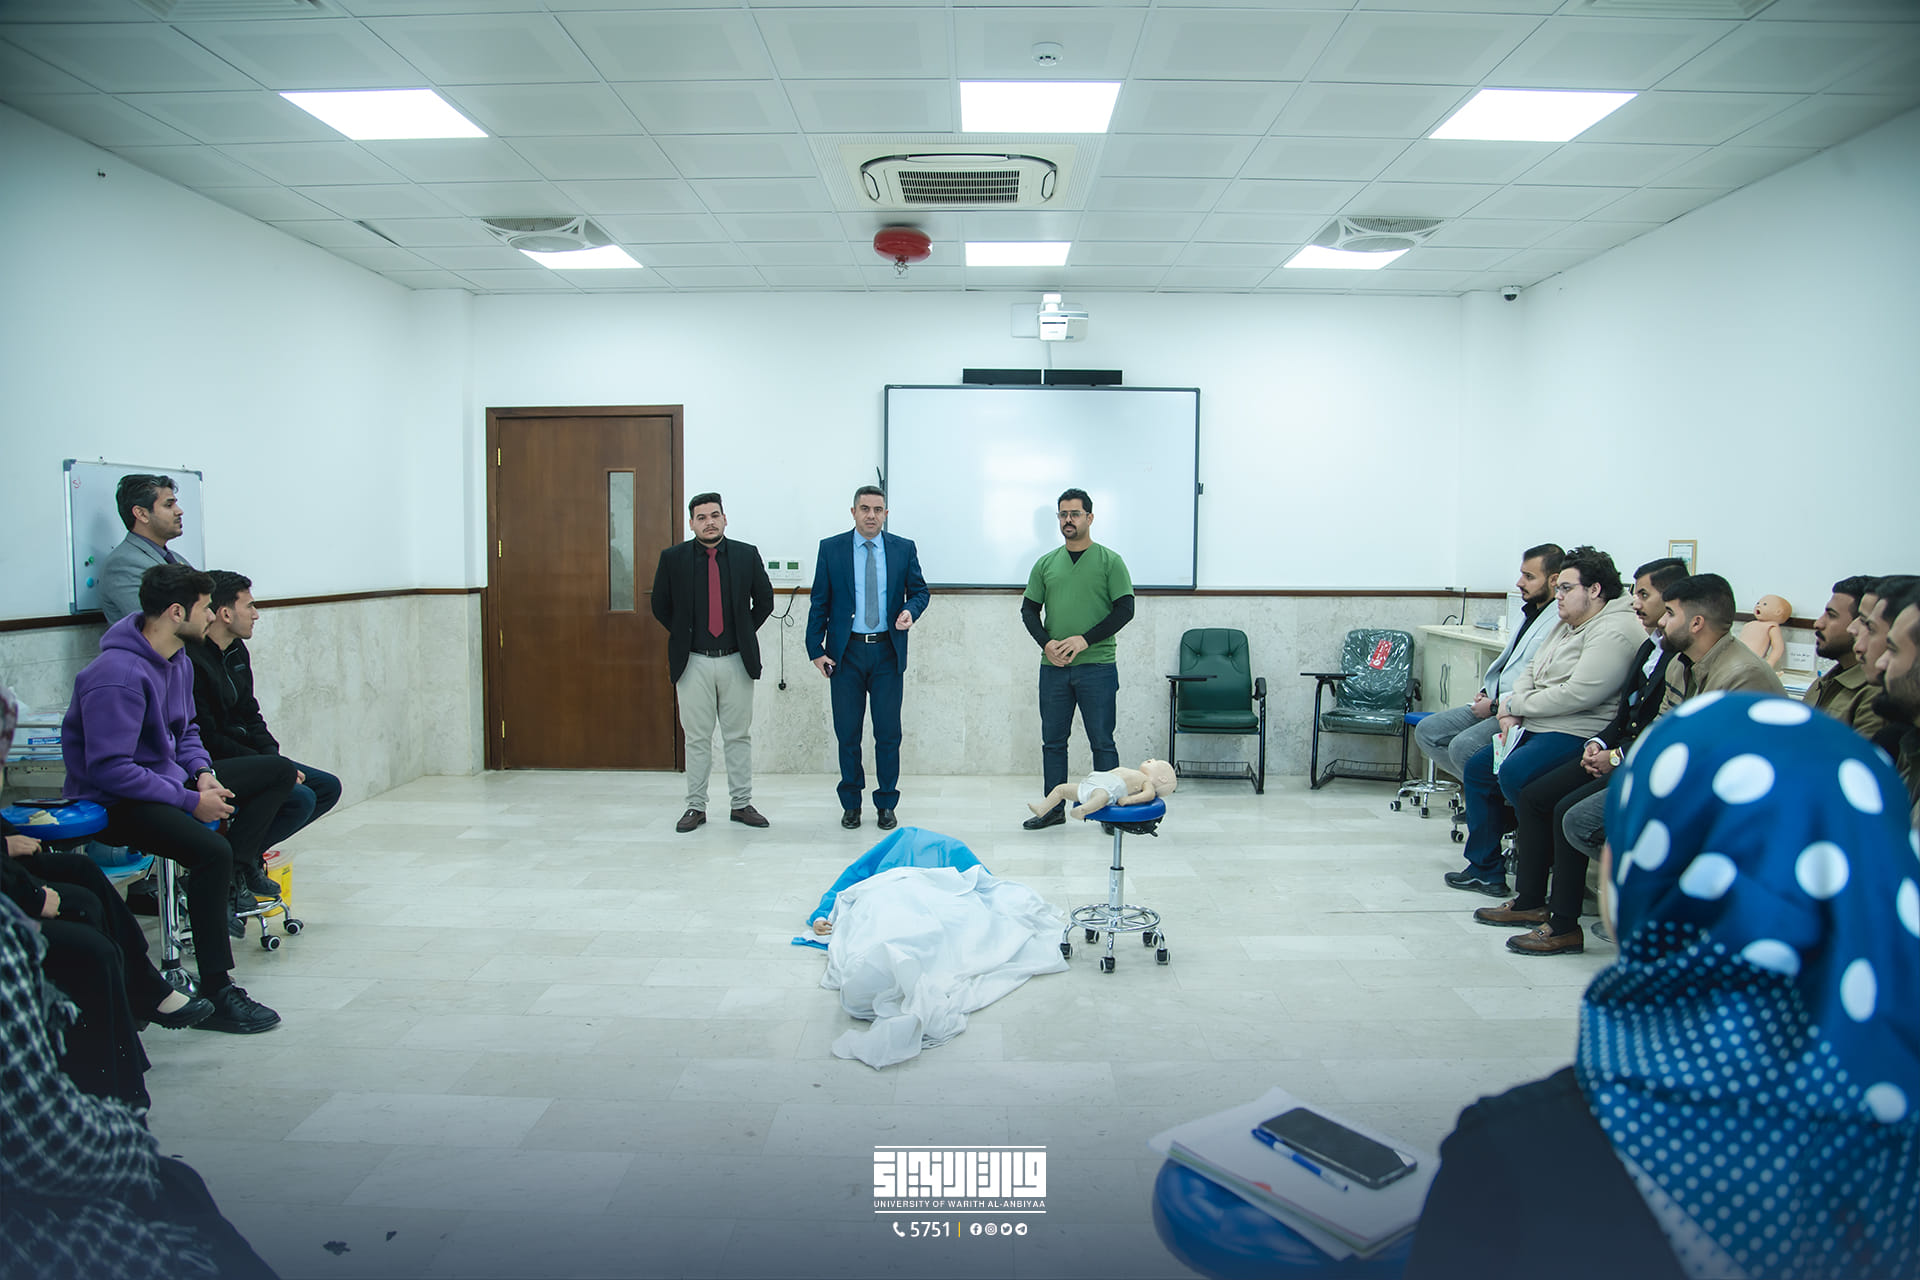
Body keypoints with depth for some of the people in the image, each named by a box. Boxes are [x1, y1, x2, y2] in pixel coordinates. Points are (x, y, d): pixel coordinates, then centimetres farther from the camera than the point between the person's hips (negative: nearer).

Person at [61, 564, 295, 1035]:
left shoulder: (178, 659, 5)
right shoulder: (118, 676, -25)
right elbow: (109, 769, -28)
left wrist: (203, 773, -3)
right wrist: (191, 802, -25)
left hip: (170, 779, 10)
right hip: (115, 803, -10)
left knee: (278, 771, 11)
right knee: (212, 850, -33)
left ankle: (227, 884, -3)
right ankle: (215, 994, -25)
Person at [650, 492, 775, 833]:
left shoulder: (747, 555, 2)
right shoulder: (672, 558, 1)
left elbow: (764, 601, 12)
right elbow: (660, 605, 11)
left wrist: (745, 633, 7)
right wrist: (683, 637, 7)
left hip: (736, 661, 1)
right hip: (693, 662, -1)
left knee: (739, 736, 7)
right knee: (696, 738, 5)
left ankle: (742, 804, 16)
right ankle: (695, 807, 14)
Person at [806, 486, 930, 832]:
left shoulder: (903, 549, 5)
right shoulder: (831, 548, 3)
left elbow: (919, 590, 11)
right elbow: (819, 602, 3)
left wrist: (910, 611, -12)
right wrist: (816, 649, -3)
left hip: (888, 652, 0)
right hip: (846, 652, 0)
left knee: (888, 733, 4)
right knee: (847, 733, 7)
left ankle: (886, 804, 16)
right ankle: (851, 804, 20)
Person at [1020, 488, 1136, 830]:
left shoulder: (1109, 561, 0)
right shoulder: (1046, 564, 12)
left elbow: (1125, 609, -5)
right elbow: (1029, 609, 12)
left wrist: (1084, 639, -14)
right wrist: (1047, 642, -6)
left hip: (1096, 666, -4)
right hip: (1053, 667, 4)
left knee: (1102, 742, 0)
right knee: (1053, 741, 10)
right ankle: (1053, 808, 20)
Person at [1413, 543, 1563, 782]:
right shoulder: (1530, 613, 16)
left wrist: (1495, 706, -16)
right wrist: (1487, 692, 10)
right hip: (1495, 704, 10)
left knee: (1463, 746, -29)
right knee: (1427, 730, 1)